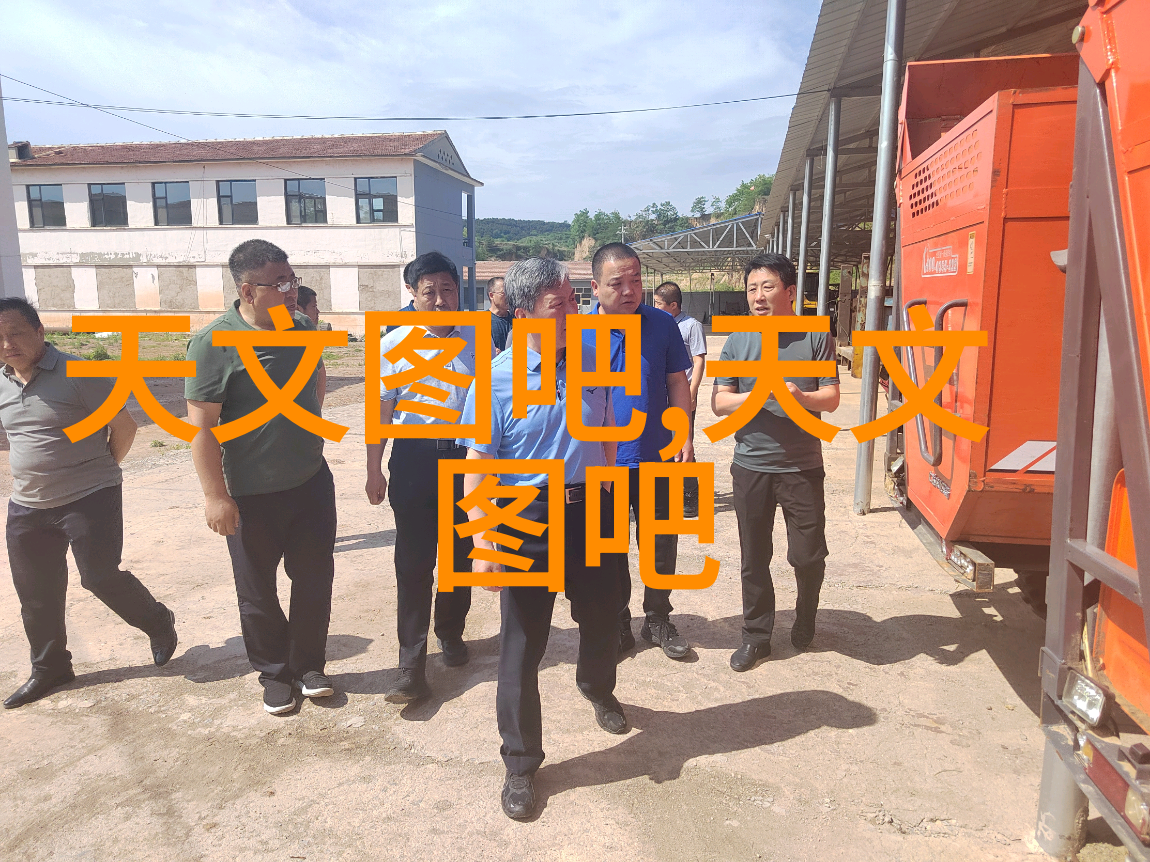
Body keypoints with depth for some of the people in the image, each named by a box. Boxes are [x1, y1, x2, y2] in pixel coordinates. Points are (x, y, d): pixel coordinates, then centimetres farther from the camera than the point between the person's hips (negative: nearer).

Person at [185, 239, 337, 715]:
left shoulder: (303, 329, 0)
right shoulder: (214, 344, -18)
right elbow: (201, 425, -17)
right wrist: (215, 495, -18)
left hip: (312, 483, 5)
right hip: (252, 496, -5)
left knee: (314, 578, 14)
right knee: (258, 590, 11)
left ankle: (308, 663, 33)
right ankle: (275, 673, 31)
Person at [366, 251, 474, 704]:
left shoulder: (477, 339, 2)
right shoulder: (394, 344, -2)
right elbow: (382, 410, 1)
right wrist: (374, 470, 0)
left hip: (468, 454, 2)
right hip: (415, 457, -2)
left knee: (461, 554, 14)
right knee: (413, 563, 0)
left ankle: (451, 634, 36)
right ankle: (412, 664, 8)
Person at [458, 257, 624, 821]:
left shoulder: (593, 364, 0)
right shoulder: (498, 379, -12)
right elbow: (478, 463, -11)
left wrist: (607, 498, 13)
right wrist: (482, 540, -16)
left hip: (590, 509, 4)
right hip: (527, 519, -4)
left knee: (601, 616, 21)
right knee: (522, 642, 4)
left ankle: (597, 688, 55)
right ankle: (520, 764, 23)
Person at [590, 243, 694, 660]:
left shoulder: (662, 324, -2)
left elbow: (678, 383, 4)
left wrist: (684, 437, -5)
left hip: (657, 458, 2)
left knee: (662, 546, 13)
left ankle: (658, 620, 33)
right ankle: (616, 625, 31)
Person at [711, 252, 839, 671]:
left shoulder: (816, 337, -1)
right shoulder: (737, 341, 2)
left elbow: (831, 398, -3)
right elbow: (719, 402, -2)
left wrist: (802, 396, -24)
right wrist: (757, 395, -20)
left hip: (803, 467, -1)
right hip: (751, 466, 1)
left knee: (808, 555, 5)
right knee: (754, 558, 10)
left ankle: (805, 616, 35)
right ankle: (756, 635, 26)